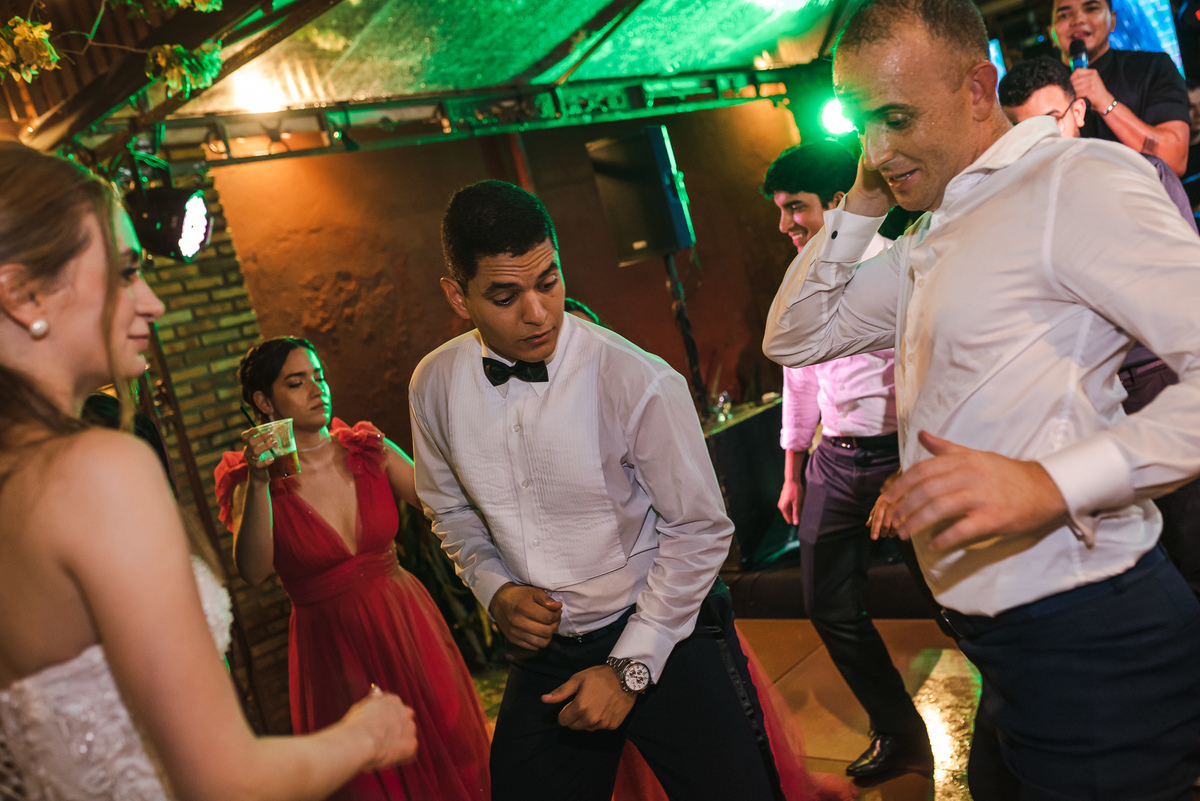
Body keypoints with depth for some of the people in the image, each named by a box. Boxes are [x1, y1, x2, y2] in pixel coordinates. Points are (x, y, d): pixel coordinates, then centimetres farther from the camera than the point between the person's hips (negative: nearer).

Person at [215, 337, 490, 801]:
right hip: (332, 651, -2)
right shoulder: (254, 482, -7)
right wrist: (258, 483, -32)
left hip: (409, 627, 3)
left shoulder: (369, 451, 0)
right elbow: (253, 572, -23)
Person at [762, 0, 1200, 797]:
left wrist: (1052, 483, -34)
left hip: (1089, 640, -8)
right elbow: (794, 339, 17)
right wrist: (861, 207, 6)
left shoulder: (1076, 179, -14)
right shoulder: (932, 238, 14)